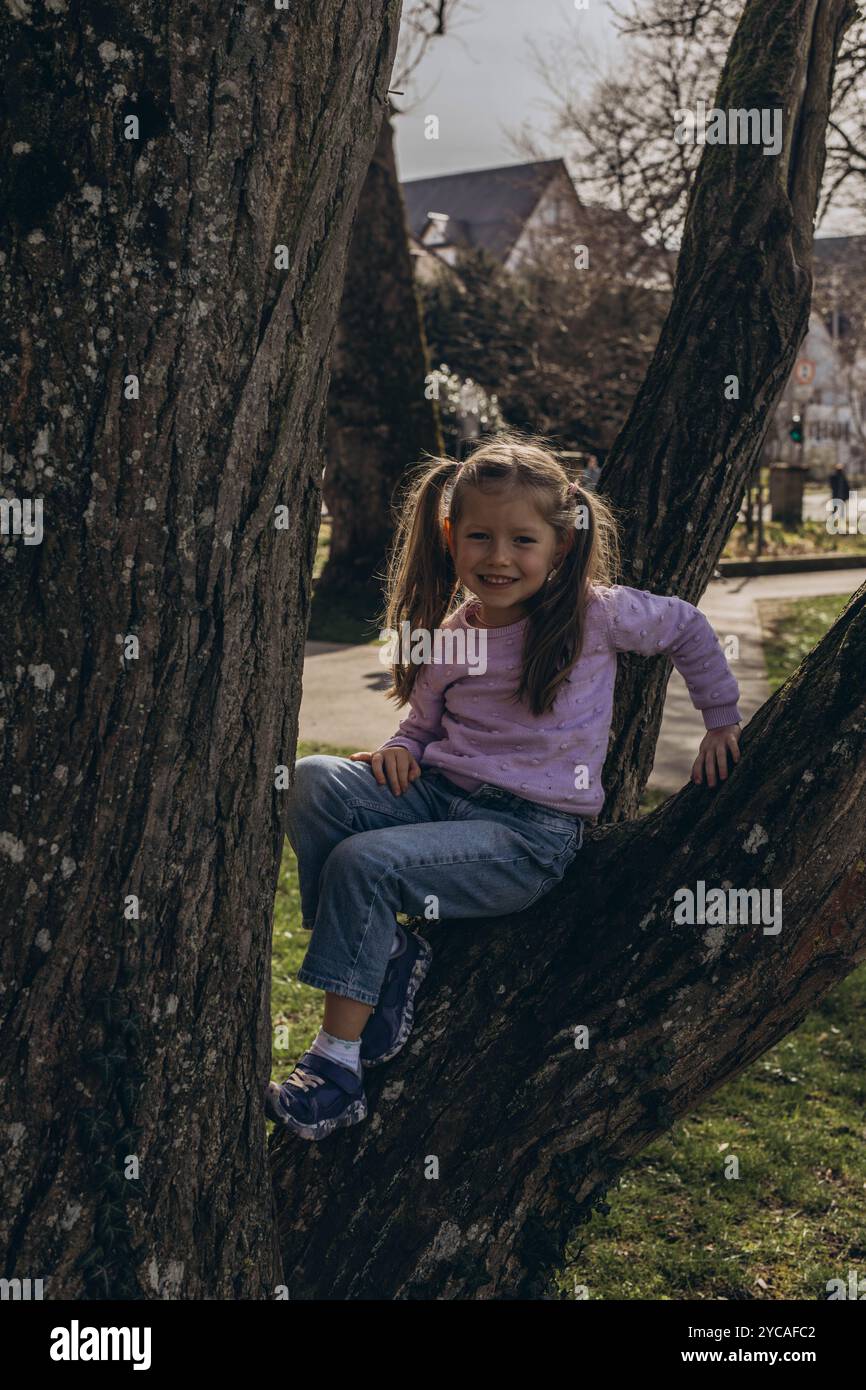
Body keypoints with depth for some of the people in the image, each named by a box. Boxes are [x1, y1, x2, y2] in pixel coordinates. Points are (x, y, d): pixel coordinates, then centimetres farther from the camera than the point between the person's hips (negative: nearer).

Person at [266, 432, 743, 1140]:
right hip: (442, 792, 5)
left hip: (531, 833, -5)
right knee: (313, 782, -20)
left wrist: (722, 719, 17)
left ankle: (337, 1060, -14)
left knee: (366, 863, -27)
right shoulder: (446, 638, 6)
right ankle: (387, 952, -11)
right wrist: (400, 751, -4)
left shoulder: (596, 613, -5)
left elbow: (688, 627, 11)